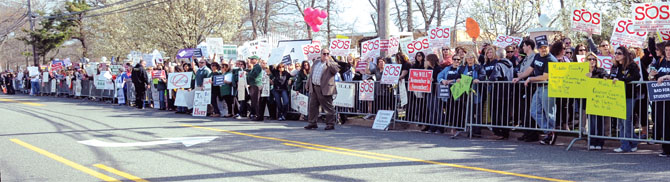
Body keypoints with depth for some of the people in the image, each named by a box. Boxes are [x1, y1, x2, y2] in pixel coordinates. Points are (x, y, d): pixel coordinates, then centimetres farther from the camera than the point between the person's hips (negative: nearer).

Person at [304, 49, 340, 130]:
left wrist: (328, 62, -22)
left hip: (324, 89, -6)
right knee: (312, 106, 10)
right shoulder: (316, 62, 18)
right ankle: (312, 123, 19)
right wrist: (308, 84, 20)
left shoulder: (332, 64, -1)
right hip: (314, 88, 6)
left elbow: (336, 70, -22)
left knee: (328, 107, -3)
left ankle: (330, 124, 3)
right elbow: (311, 74, 23)